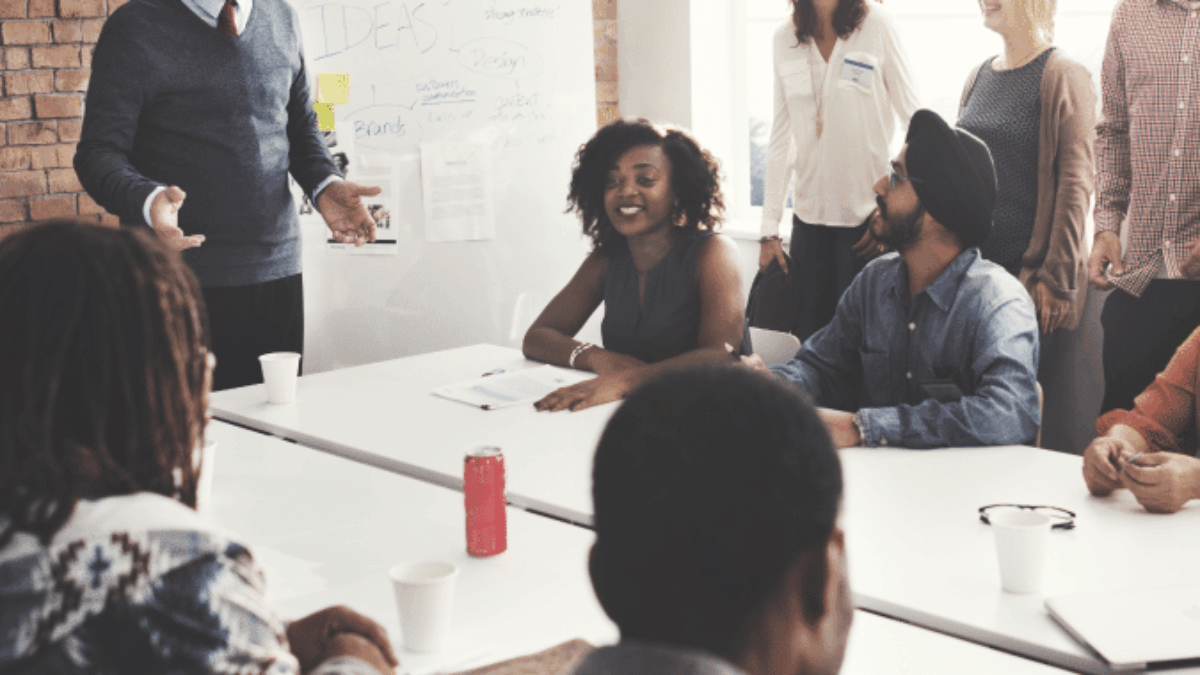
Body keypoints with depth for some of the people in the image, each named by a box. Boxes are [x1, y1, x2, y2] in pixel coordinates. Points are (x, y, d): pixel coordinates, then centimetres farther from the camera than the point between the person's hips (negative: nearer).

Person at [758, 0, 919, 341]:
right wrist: (770, 229, 6)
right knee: (809, 339, 4)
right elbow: (780, 140, 9)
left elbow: (914, 121, -3)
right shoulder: (785, 38, 6)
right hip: (809, 217, 4)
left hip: (866, 219, -3)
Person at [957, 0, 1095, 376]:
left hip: (1029, 271, -6)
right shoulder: (979, 77, 13)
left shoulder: (1063, 76, -7)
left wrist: (1057, 279, -15)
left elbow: (1075, 185, -11)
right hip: (971, 263, 6)